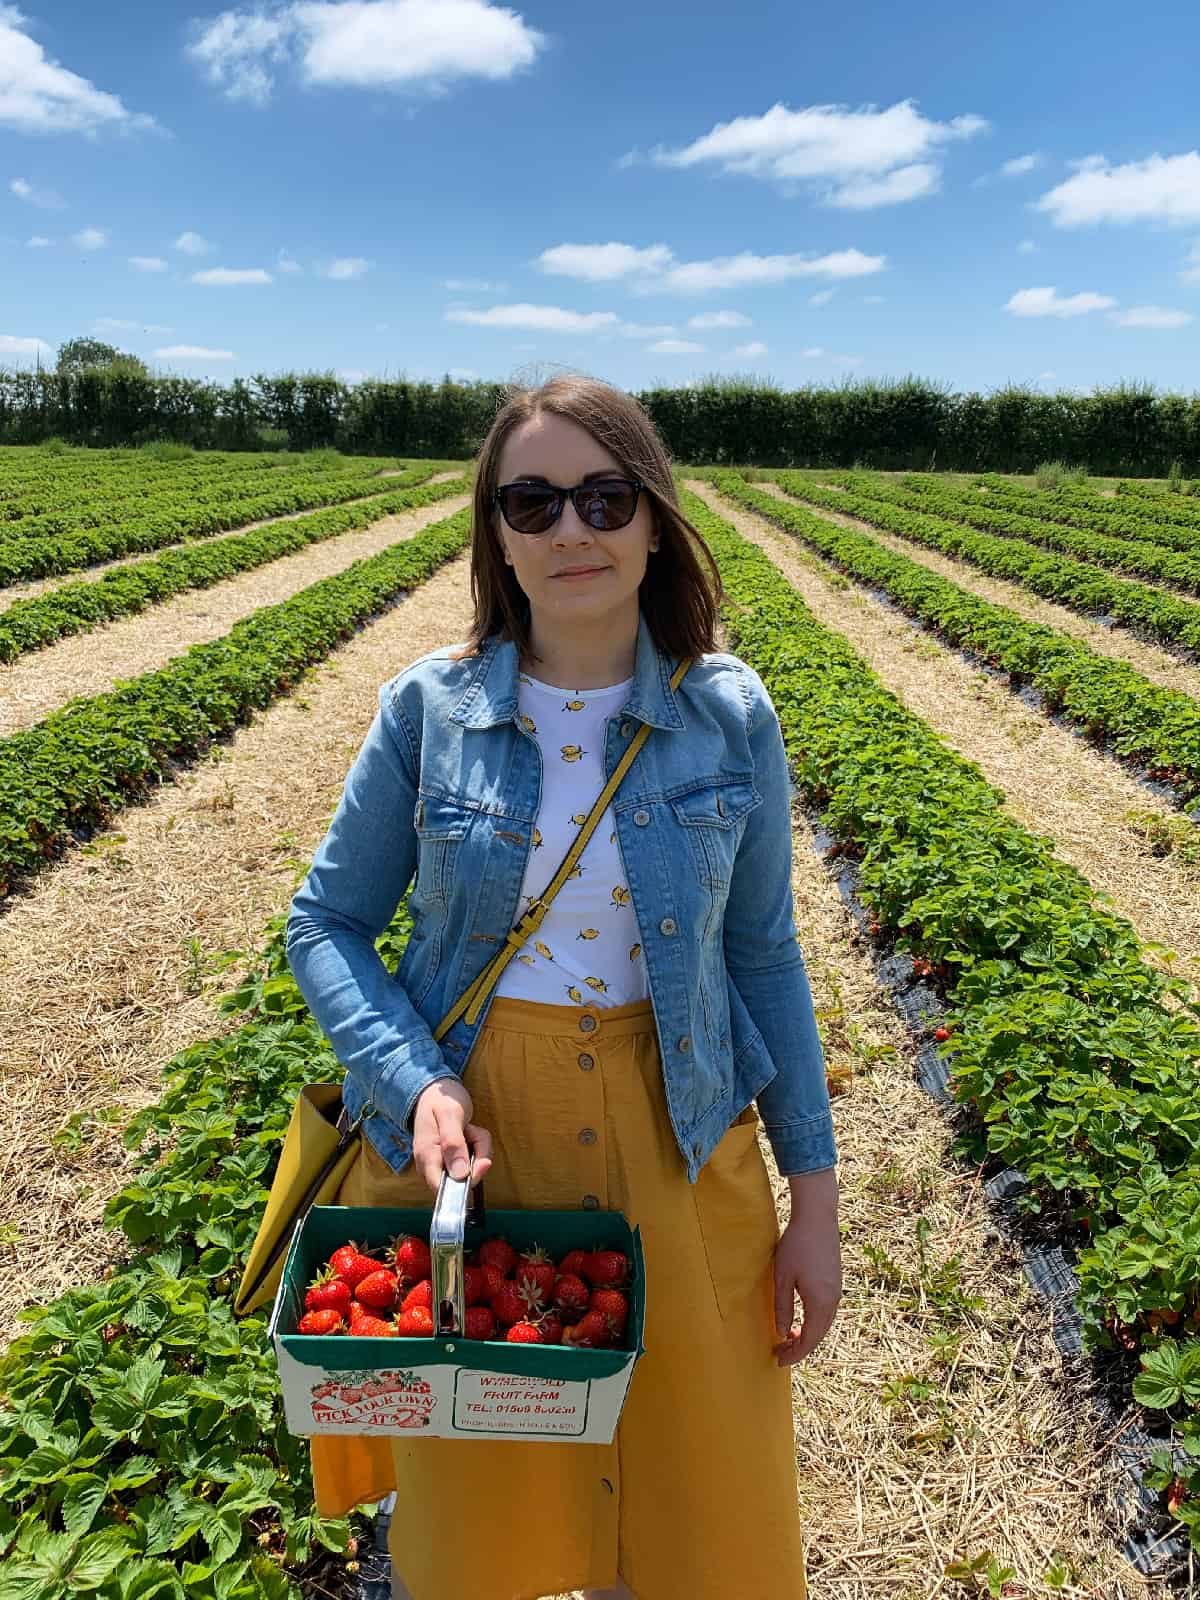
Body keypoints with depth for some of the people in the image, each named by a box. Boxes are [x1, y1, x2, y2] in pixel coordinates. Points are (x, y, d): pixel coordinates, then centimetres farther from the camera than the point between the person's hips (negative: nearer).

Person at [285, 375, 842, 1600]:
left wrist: (813, 1189, 2)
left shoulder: (729, 714, -6)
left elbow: (763, 953, 1)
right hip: (467, 1141, 0)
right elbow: (325, 925, 0)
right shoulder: (428, 708, -8)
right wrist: (415, 1082, -18)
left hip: (676, 1145, 1)